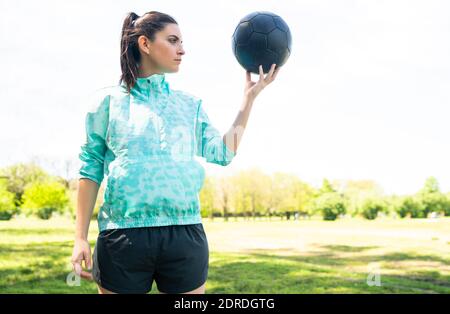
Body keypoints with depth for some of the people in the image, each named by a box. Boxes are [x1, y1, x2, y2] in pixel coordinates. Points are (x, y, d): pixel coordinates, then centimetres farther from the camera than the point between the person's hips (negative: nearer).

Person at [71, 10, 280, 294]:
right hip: (123, 236, -2)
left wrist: (250, 97, 3)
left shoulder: (190, 104, 14)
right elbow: (91, 169, 4)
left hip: (185, 237, 3)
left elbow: (223, 153, 4)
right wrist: (81, 238, -1)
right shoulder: (109, 100, 6)